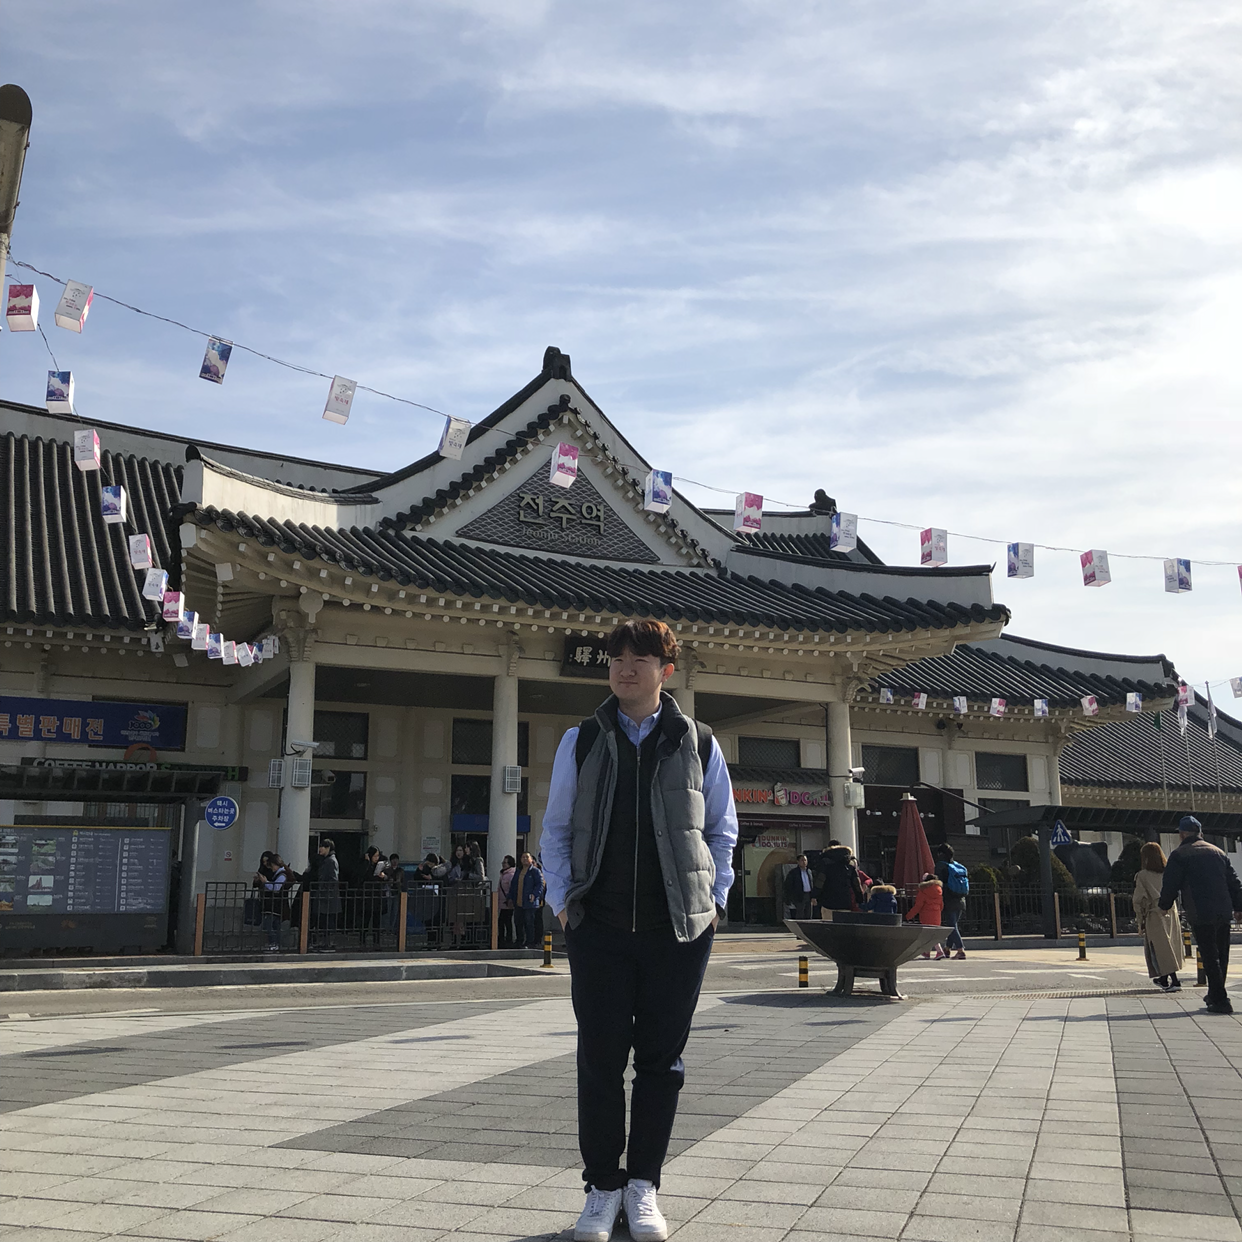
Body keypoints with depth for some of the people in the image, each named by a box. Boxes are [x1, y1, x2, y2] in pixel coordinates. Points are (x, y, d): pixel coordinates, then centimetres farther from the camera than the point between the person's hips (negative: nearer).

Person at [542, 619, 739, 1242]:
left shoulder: (698, 743, 6)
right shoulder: (581, 741, 7)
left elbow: (722, 829, 13)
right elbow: (556, 827, 11)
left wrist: (713, 898, 5)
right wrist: (563, 898, 2)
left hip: (678, 927, 0)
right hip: (598, 927, 0)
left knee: (661, 1056, 7)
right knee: (600, 1055, 4)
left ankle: (643, 1181, 21)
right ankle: (603, 1184, 18)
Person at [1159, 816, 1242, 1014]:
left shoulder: (1179, 855, -1)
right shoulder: (1218, 852, 16)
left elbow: (1170, 884, -3)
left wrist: (1164, 905, 13)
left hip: (1201, 915, -6)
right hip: (1224, 913, 6)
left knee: (1210, 956, -4)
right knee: (1221, 955, 14)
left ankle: (1220, 1000, -8)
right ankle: (1215, 995, 24)